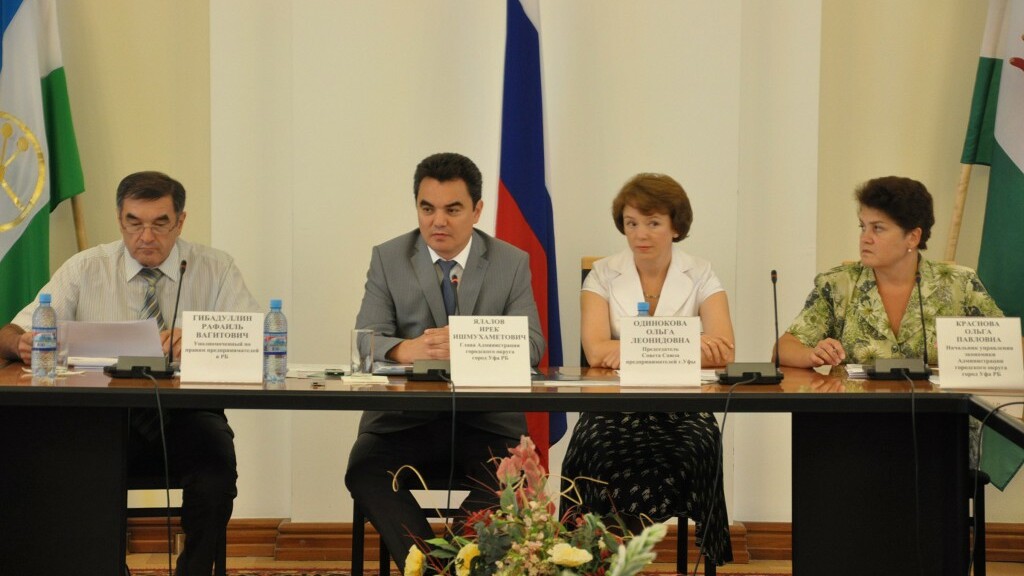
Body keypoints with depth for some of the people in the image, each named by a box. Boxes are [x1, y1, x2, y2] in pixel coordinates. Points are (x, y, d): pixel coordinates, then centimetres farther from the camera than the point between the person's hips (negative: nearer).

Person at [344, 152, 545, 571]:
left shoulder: (513, 264, 7)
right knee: (365, 471, -28)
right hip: (403, 419, 1)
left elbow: (531, 346, -3)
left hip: (487, 421, -1)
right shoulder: (387, 259, 8)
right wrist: (406, 349, -27)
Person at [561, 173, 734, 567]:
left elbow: (723, 352, -8)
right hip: (613, 410, 0)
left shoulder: (700, 277, 7)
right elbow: (595, 351, -9)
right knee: (602, 449, -33)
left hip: (683, 412, 1)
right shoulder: (603, 275, 7)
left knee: (693, 450, -31)